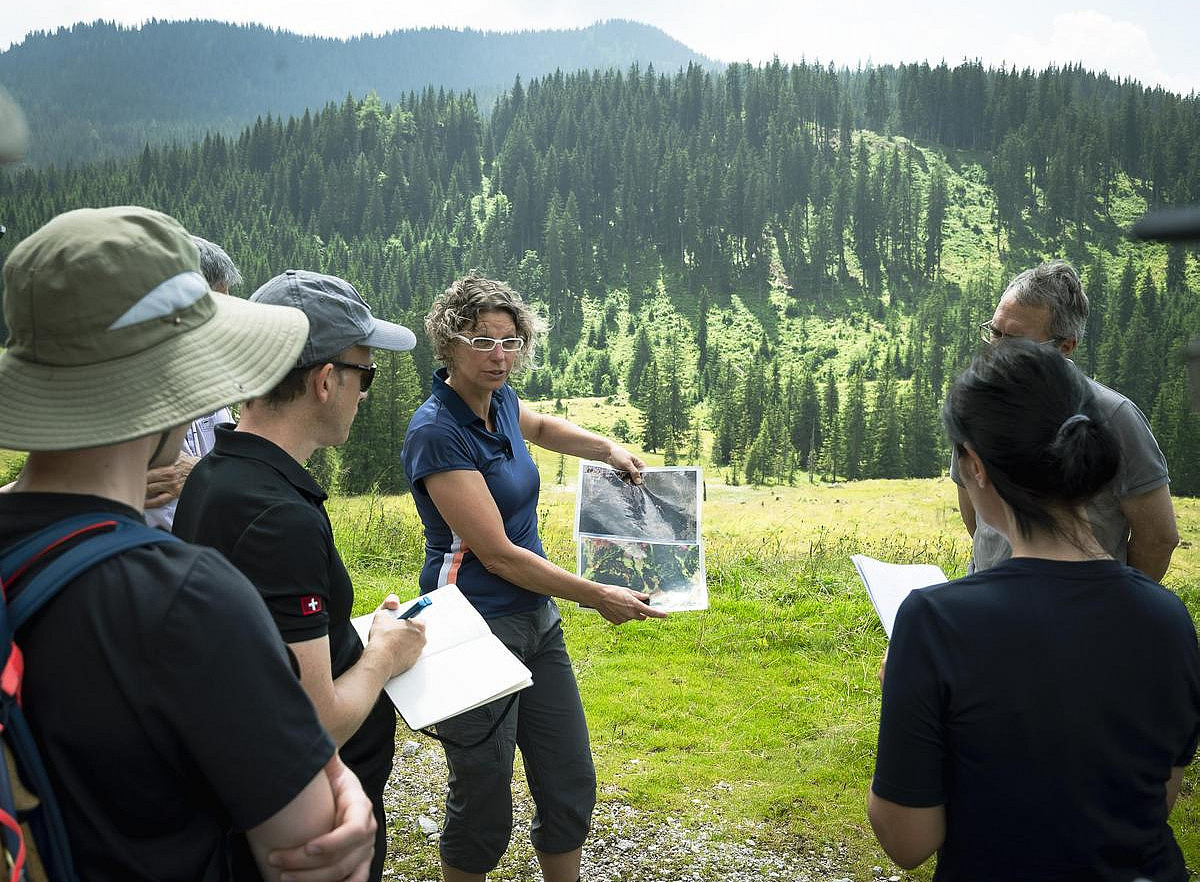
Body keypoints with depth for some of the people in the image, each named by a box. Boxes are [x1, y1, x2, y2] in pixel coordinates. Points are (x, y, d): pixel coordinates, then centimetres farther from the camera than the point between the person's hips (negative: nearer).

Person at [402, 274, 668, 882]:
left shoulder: (498, 400, 3)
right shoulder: (436, 432, -20)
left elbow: (541, 427, 29)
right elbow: (498, 555, -21)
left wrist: (609, 450, 12)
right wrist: (598, 597, -14)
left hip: (536, 619, 8)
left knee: (571, 785, 15)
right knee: (485, 806, 6)